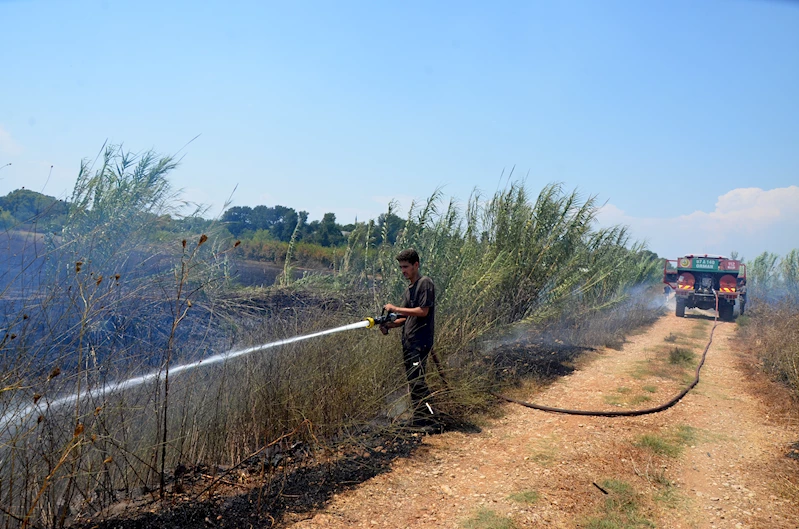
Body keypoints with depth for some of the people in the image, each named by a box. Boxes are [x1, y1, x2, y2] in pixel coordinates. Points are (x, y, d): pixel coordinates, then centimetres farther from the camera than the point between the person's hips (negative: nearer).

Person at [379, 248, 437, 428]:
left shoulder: (425, 283, -7)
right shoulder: (409, 288, 20)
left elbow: (423, 311, -16)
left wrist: (396, 309, -13)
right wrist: (390, 325, 5)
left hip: (421, 341, -9)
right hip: (409, 341, 9)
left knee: (417, 379, -14)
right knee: (412, 381, 10)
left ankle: (429, 418, -11)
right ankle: (418, 419, 16)